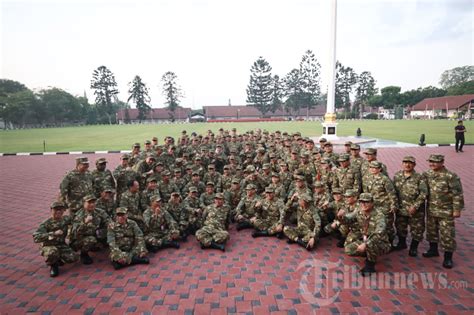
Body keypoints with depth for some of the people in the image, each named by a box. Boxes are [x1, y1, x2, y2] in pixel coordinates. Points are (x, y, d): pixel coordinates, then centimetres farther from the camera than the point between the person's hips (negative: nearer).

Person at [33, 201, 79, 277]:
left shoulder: (66, 219, 0)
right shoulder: (46, 223, -14)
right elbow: (36, 237, -28)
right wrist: (54, 233, -35)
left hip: (62, 245, 4)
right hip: (49, 246, -4)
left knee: (74, 258, -21)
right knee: (52, 252, -40)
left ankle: (59, 260, 14)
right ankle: (53, 266, -4)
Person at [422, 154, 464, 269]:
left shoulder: (451, 176, -16)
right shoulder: (427, 174, 1)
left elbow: (457, 194, -13)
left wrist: (457, 210, -13)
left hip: (446, 212, -5)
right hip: (431, 210, 6)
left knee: (447, 234, 2)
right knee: (431, 231, 18)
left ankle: (448, 257, 15)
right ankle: (433, 250, 37)